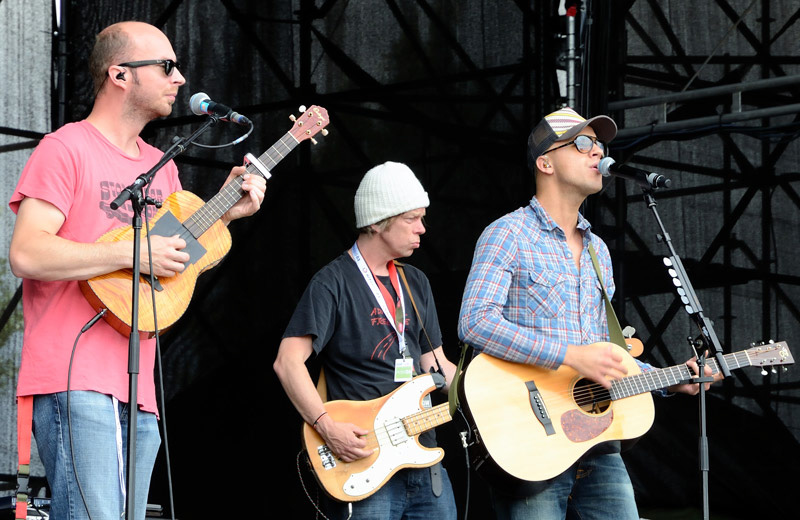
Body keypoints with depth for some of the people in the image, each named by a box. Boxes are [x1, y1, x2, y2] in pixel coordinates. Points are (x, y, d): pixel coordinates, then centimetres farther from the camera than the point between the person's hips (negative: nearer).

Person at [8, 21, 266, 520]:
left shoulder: (162, 166, 20)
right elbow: (26, 254, -15)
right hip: (75, 381, -8)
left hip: (139, 386, 8)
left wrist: (223, 212, 12)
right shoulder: (66, 150, -4)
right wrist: (133, 253, -16)